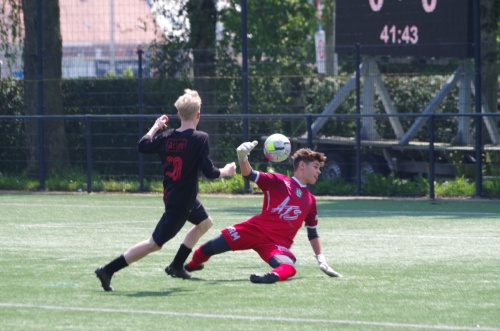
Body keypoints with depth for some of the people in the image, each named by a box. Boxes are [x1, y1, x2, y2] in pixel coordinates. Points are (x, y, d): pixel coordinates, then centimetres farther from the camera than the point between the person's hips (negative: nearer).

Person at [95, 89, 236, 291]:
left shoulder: (167, 137, -3)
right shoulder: (200, 139, -20)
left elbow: (143, 146, 10)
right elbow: (209, 172, -21)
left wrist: (155, 127, 24)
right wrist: (226, 171, -2)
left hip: (170, 195, 8)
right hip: (181, 203, -8)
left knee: (204, 223, 30)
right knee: (155, 244, -3)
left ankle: (176, 266, 32)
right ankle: (108, 270, -6)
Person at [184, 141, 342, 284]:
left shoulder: (310, 200, 15)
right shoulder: (279, 182, 3)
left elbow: (312, 233, 25)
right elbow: (250, 174, -7)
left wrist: (321, 260, 20)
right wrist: (243, 158, -29)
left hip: (278, 244, 1)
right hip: (254, 229, -1)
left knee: (288, 268, -34)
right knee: (208, 249, 1)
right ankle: (191, 266, 29)